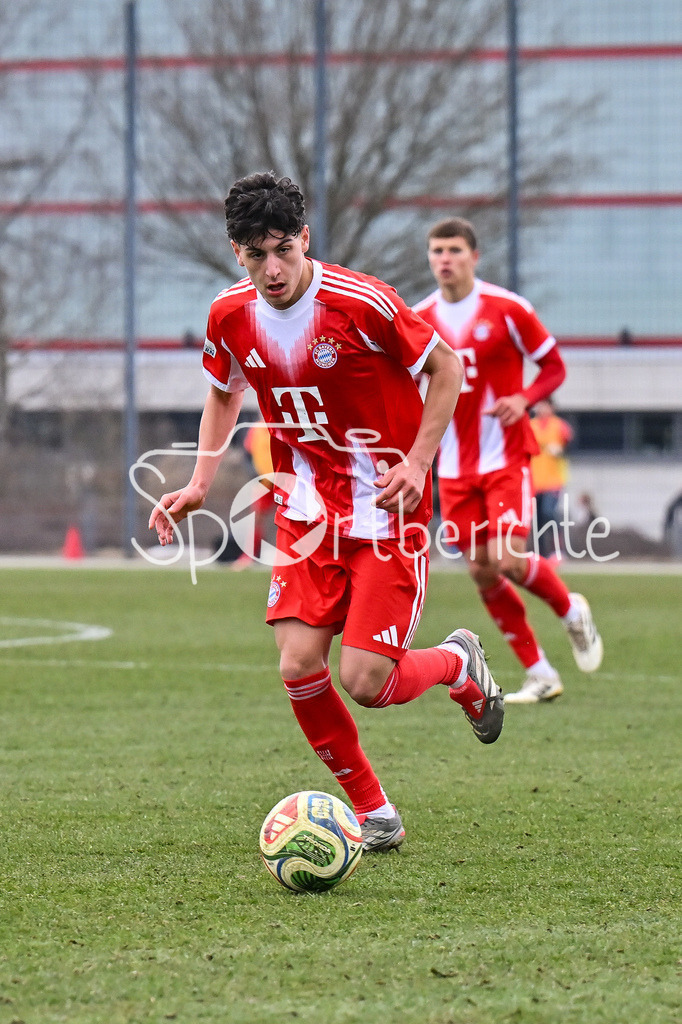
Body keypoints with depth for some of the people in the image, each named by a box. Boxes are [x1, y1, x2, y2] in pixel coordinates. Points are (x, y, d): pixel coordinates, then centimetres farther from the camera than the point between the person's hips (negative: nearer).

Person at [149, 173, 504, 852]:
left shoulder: (361, 304, -19)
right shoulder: (230, 317, -4)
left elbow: (446, 367, -6)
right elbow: (225, 392, 18)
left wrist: (416, 464, -14)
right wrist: (199, 483, 7)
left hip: (385, 505, -4)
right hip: (307, 509, 5)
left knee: (364, 683, -12)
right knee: (299, 667, -10)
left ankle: (458, 662, 23)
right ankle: (372, 812, 11)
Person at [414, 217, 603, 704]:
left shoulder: (506, 308, -6)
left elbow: (554, 366, 1)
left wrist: (524, 399, -18)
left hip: (506, 458, -4)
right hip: (455, 467, 4)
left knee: (509, 560, -17)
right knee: (482, 572, -1)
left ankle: (573, 611, 15)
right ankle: (540, 675, 11)